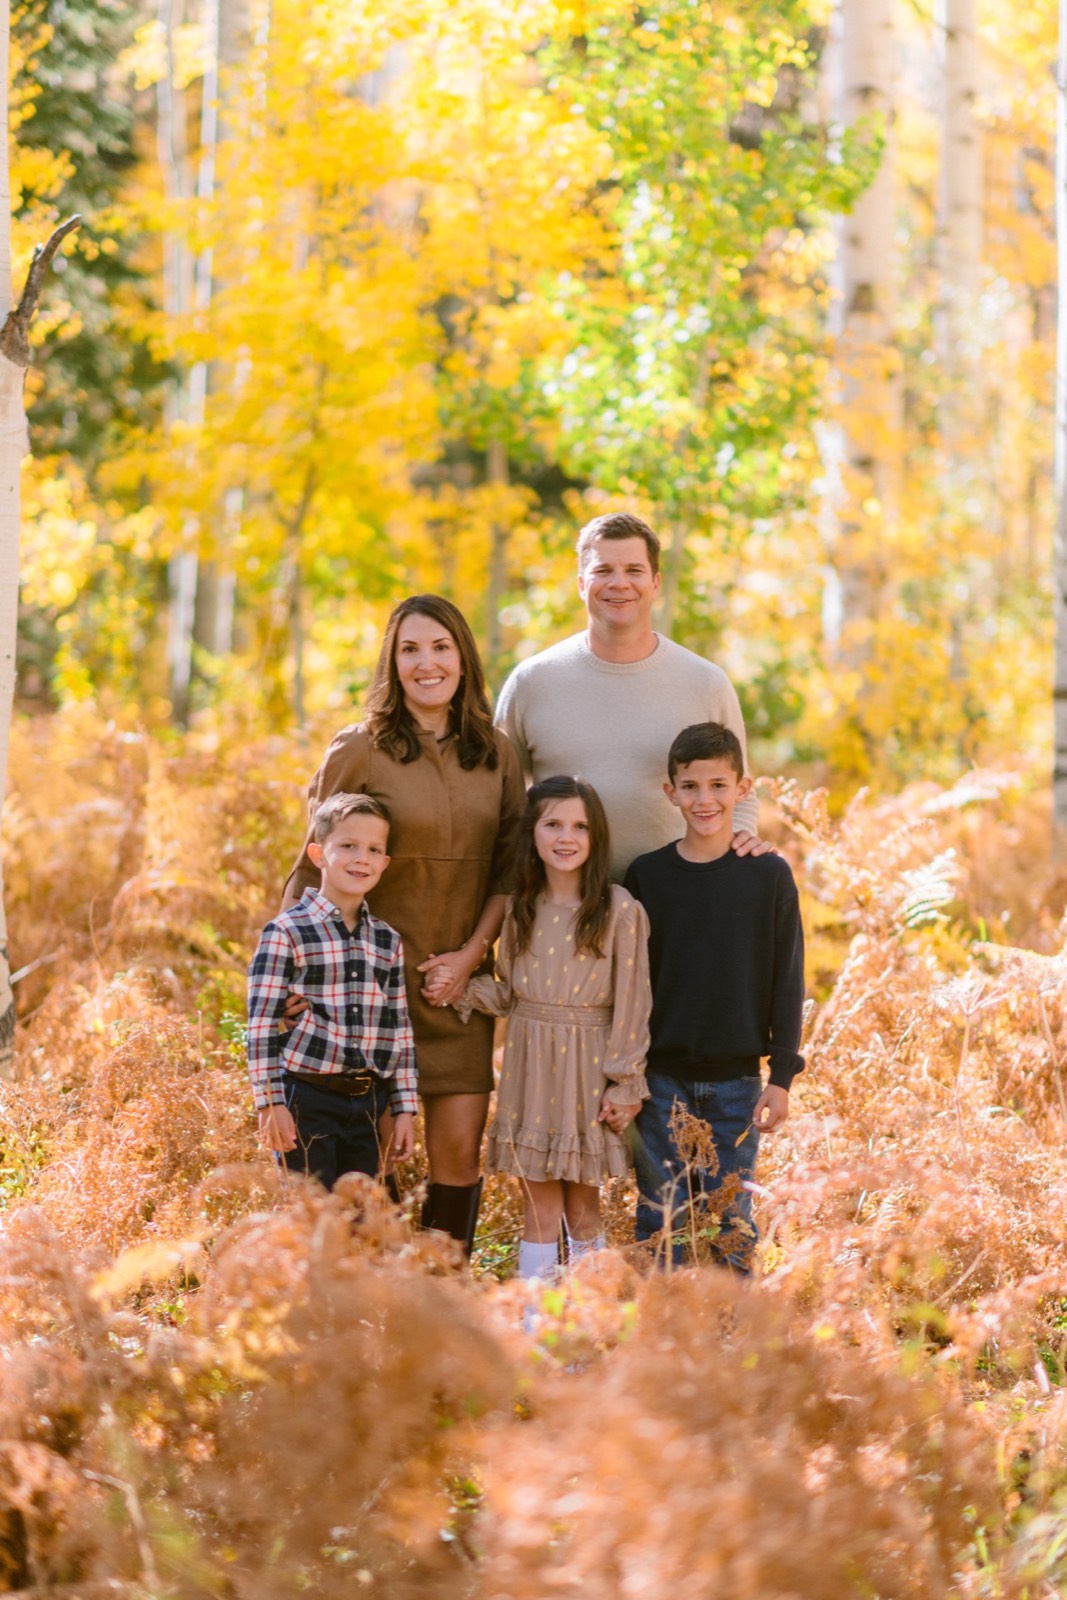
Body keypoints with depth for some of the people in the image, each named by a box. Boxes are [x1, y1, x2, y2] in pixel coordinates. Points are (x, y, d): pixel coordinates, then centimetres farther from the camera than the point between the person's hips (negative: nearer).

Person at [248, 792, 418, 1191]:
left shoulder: (388, 941, 10)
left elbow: (399, 1030, 13)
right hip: (307, 1100, -5)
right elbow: (262, 1023, -8)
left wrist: (404, 1108, 10)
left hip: (366, 1104, 5)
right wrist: (269, 1102, -12)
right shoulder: (286, 933, -7)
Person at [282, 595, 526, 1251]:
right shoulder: (358, 751, -4)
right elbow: (318, 866, 0)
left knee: (460, 1149, -1)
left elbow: (510, 869, 8)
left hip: (458, 979, 3)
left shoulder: (497, 754, 7)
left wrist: (471, 955, -4)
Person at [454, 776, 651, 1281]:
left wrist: (624, 1085, -7)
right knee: (539, 1206, 6)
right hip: (530, 1065, 3)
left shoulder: (620, 911, -8)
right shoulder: (521, 909, 6)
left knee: (582, 1204, 5)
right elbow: (508, 993, 13)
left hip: (588, 1067, -3)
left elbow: (631, 1006, -6)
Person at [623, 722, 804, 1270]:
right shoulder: (648, 875, 1)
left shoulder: (769, 876, -1)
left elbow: (788, 979, 1)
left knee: (731, 1220, 5)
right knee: (660, 1216, 3)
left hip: (736, 1078, 0)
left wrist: (782, 1075, -3)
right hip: (662, 1079, 1)